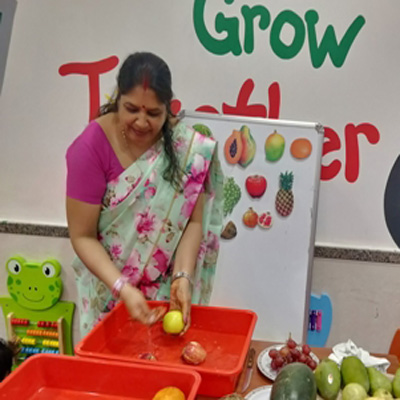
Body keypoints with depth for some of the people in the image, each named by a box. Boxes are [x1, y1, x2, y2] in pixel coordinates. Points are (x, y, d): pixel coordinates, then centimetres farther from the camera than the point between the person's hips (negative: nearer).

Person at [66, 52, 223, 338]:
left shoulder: (188, 147, -13)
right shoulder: (91, 147, -19)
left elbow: (193, 221, -10)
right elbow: (82, 236, -17)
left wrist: (182, 278, -24)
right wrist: (124, 289, -27)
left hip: (166, 286, 2)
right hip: (110, 286, -1)